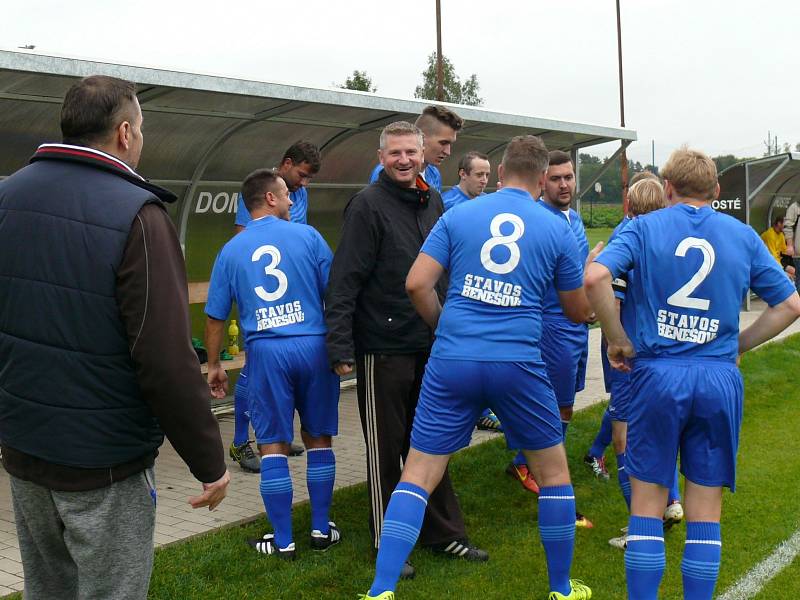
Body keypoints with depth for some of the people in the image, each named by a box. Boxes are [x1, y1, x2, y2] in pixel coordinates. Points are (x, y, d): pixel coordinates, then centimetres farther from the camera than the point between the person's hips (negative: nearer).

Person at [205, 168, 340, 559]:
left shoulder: (231, 250, 8)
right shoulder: (307, 235, 3)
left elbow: (215, 316, 10)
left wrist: (213, 366, 20)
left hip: (266, 351, 0)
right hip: (314, 346, 0)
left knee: (273, 445, 7)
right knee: (319, 438, 13)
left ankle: (283, 541, 11)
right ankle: (321, 530, 21)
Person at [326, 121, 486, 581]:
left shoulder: (433, 201, 9)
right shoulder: (369, 205, -11)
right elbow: (345, 280, -16)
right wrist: (341, 347, -21)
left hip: (430, 344, 6)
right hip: (383, 347, -6)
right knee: (386, 449, 6)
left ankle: (446, 533, 28)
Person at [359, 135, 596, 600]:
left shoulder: (458, 216, 6)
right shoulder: (557, 229, 5)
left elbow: (417, 283, -1)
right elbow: (579, 311, 13)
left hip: (452, 362, 1)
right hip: (519, 365, 0)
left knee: (418, 475, 7)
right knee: (554, 470, 19)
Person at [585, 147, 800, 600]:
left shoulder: (644, 227, 2)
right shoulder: (743, 235, 9)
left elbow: (595, 277, -15)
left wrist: (619, 341, -5)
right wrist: (738, 344, 15)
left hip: (658, 374, -2)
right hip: (720, 379, 2)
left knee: (647, 501, 8)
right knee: (707, 507, 11)